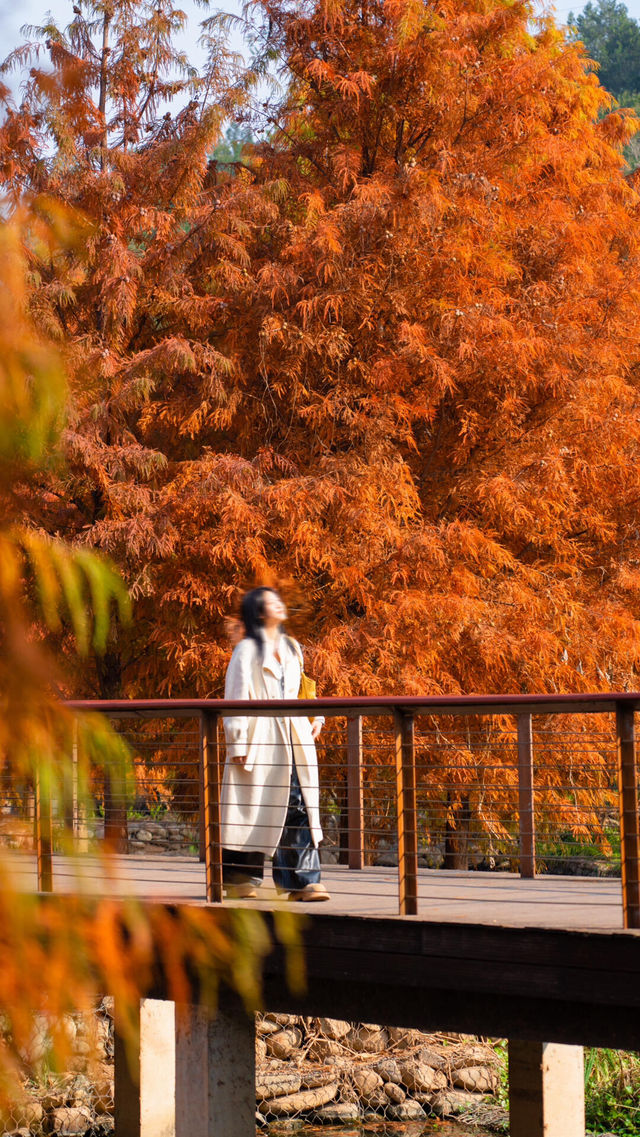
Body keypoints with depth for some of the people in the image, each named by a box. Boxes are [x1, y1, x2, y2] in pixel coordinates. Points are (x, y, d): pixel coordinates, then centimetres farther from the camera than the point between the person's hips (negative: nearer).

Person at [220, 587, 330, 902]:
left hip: (293, 738, 5)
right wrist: (237, 744, -10)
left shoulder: (291, 649, 18)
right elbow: (236, 697, -5)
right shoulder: (247, 650, -1)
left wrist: (314, 719, 10)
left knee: (299, 805, -4)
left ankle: (302, 879, -5)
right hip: (259, 739, -5)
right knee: (253, 809, 0)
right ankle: (238, 879, 13)